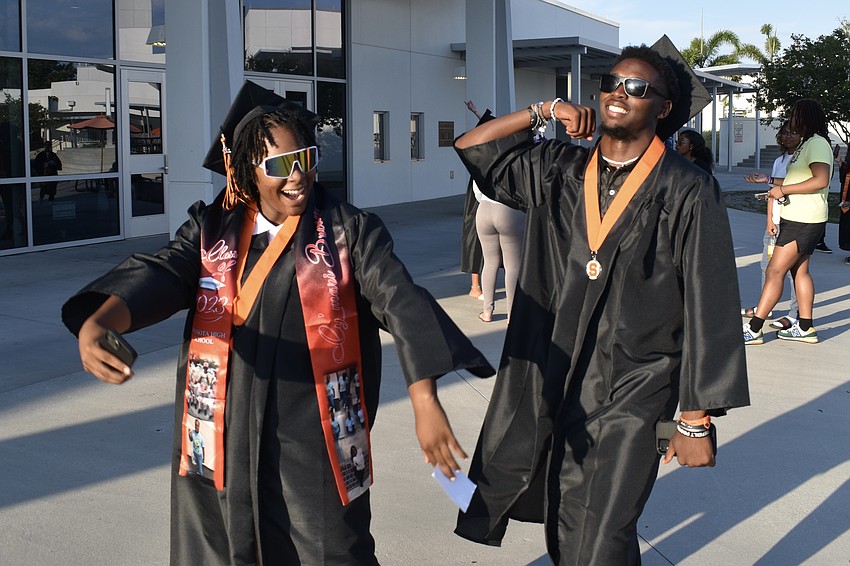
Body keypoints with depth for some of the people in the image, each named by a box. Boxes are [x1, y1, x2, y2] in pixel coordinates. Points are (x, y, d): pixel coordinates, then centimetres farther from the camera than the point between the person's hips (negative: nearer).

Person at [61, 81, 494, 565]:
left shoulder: (349, 230, -3)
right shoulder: (212, 230, 4)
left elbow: (401, 302, -15)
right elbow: (158, 275, -12)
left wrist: (425, 401, -31)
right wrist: (97, 323, -34)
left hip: (316, 445, -2)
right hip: (223, 442, 2)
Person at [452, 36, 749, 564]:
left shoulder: (688, 193, -9)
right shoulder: (558, 170, 5)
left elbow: (709, 310, -9)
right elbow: (471, 146, 11)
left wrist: (697, 421, -9)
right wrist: (544, 111, 0)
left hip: (628, 400, -4)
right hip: (549, 384, 5)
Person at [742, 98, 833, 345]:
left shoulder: (817, 144, -15)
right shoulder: (806, 143, 18)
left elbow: (820, 181, -28)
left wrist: (783, 190, -23)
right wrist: (769, 180, 25)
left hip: (804, 222, -11)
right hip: (796, 219, 11)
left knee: (775, 271, -11)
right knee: (800, 270, 13)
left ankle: (754, 329, -10)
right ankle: (805, 327, 18)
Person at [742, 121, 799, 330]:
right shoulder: (778, 161, 18)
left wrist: (769, 180, -20)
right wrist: (769, 221, 7)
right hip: (775, 221, 7)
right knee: (767, 264, 10)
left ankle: (795, 313, -7)